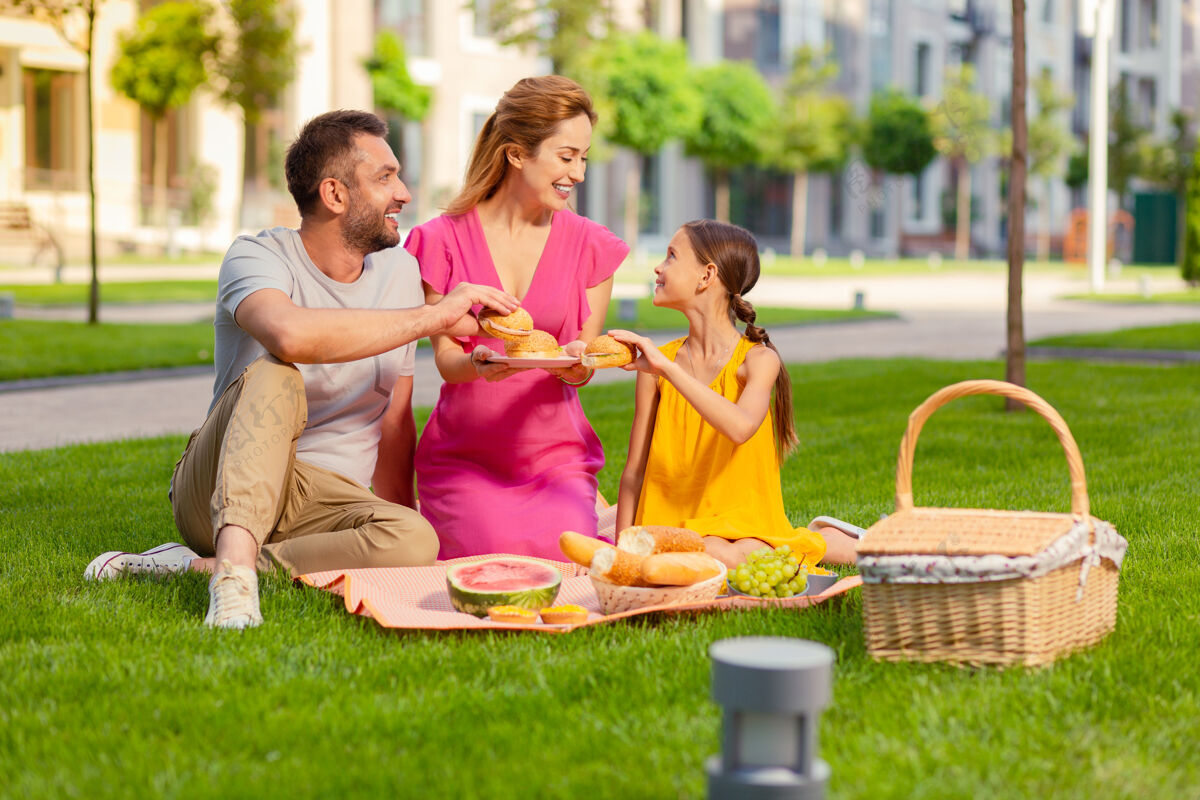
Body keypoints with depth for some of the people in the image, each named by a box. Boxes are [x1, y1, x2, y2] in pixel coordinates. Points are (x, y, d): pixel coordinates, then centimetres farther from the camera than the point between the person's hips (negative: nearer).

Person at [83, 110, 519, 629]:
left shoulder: (399, 271, 7)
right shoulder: (258, 256, -11)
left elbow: (395, 419, 13)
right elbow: (291, 336, -36)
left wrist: (390, 518, 4)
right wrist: (434, 316, -29)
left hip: (330, 499, 4)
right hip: (217, 491, -4)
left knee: (415, 543, -30)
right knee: (274, 377, -33)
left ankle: (202, 562, -21)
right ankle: (235, 568, -45)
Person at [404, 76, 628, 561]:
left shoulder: (591, 247, 3)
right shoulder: (445, 239, -1)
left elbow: (582, 370, 4)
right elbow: (445, 357, -2)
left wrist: (574, 364, -22)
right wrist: (478, 364, -27)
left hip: (555, 454, 1)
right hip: (463, 456, -1)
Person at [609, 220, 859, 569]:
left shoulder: (758, 359, -6)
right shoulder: (654, 363, 4)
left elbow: (740, 427, -29)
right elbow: (635, 469, 6)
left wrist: (666, 367, -28)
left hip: (747, 529, -1)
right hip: (671, 525, 1)